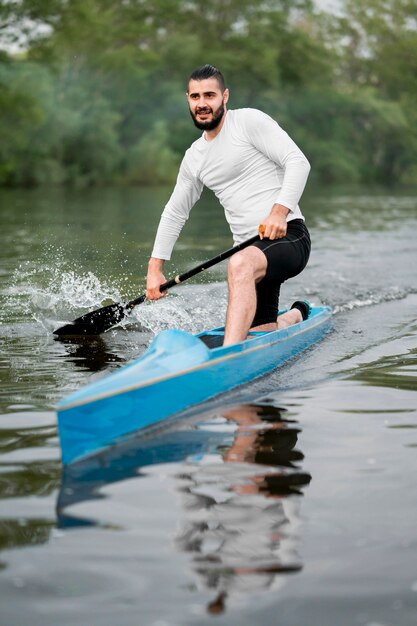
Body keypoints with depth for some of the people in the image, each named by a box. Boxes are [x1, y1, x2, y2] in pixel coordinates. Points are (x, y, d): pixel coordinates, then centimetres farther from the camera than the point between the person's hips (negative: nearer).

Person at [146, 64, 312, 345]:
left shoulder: (250, 120, -3)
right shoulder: (194, 158, 16)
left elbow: (298, 162, -13)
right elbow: (175, 213, 24)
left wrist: (279, 210, -27)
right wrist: (155, 267, 18)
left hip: (288, 235, -7)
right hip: (252, 251, 7)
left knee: (240, 265, -37)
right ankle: (297, 315, 41)